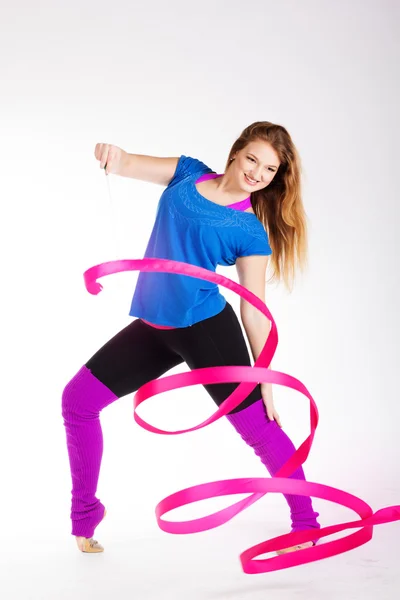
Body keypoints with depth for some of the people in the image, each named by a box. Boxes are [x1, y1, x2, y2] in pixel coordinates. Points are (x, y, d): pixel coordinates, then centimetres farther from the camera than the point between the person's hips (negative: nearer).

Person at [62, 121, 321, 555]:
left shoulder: (253, 231, -7)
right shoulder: (190, 174, 6)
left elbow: (254, 308, -5)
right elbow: (127, 165, 0)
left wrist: (265, 378, -7)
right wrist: (113, 156, -25)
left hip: (207, 330, -5)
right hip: (152, 328, 6)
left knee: (258, 426, -5)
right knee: (77, 399, 6)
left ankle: (306, 524, 17)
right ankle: (84, 517, 21)